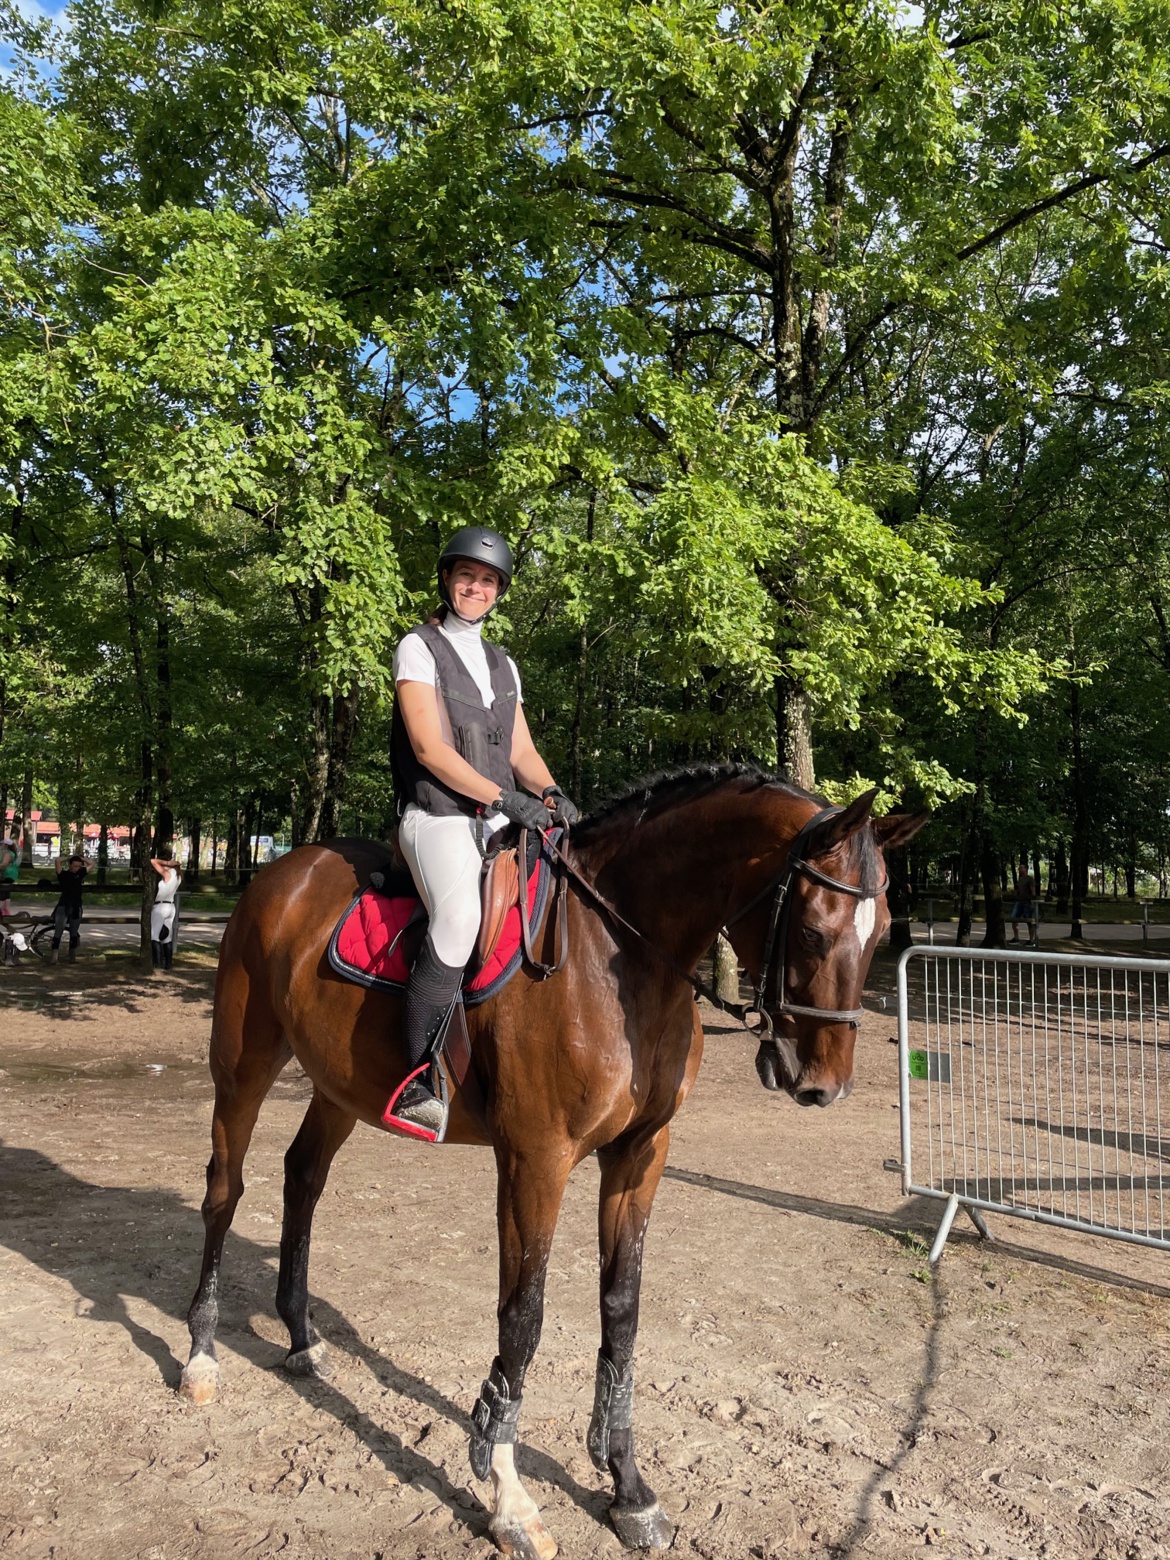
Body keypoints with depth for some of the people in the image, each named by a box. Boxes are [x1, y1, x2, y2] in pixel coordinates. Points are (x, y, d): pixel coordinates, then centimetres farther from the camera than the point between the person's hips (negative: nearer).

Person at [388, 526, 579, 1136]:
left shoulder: (503, 665, 21)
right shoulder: (418, 648, 3)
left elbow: (521, 751, 16)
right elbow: (429, 747, -9)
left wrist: (550, 794, -5)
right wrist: (503, 797, -17)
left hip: (500, 822, 6)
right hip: (439, 816, -6)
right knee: (461, 914, -33)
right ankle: (413, 1085, -24)